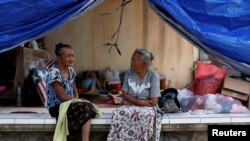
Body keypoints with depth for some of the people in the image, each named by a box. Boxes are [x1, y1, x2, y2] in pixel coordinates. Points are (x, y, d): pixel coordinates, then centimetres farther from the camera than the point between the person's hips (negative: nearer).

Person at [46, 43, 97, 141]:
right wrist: (81, 101, -11)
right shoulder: (54, 73, -16)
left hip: (69, 104, 7)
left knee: (86, 110, -24)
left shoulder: (71, 70, 8)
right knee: (86, 106, -27)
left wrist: (77, 100, -4)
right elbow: (63, 97, -18)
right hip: (57, 107, -7)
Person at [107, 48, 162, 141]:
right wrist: (140, 101, -15)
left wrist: (131, 101, -10)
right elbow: (124, 95, 1)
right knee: (118, 113, -30)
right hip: (130, 106, 3)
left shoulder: (153, 76, -11)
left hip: (147, 108, -3)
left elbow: (153, 102, -15)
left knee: (146, 116, -37)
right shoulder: (129, 73, 1)